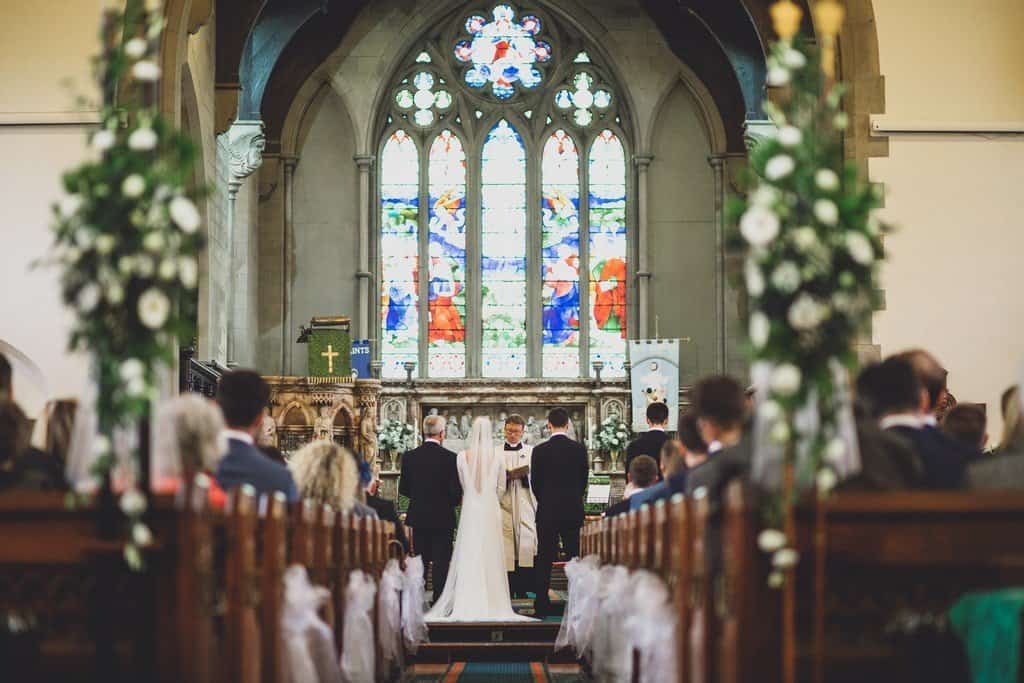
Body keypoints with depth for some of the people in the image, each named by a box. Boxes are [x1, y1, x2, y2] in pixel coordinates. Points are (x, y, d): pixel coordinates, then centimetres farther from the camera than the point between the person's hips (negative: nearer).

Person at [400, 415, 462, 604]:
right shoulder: (450, 458, -12)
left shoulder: (409, 457, -2)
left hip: (417, 517, 3)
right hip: (442, 518, -3)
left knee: (419, 562, 11)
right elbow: (456, 492, -12)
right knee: (441, 563, 2)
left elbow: (403, 489, 3)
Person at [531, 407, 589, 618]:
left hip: (547, 512, -1)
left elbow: (534, 482, 0)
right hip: (573, 511, 1)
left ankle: (541, 606, 2)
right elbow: (584, 479, 4)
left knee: (544, 560, 4)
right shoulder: (579, 449, -3)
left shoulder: (539, 451, -6)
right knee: (575, 557, 6)